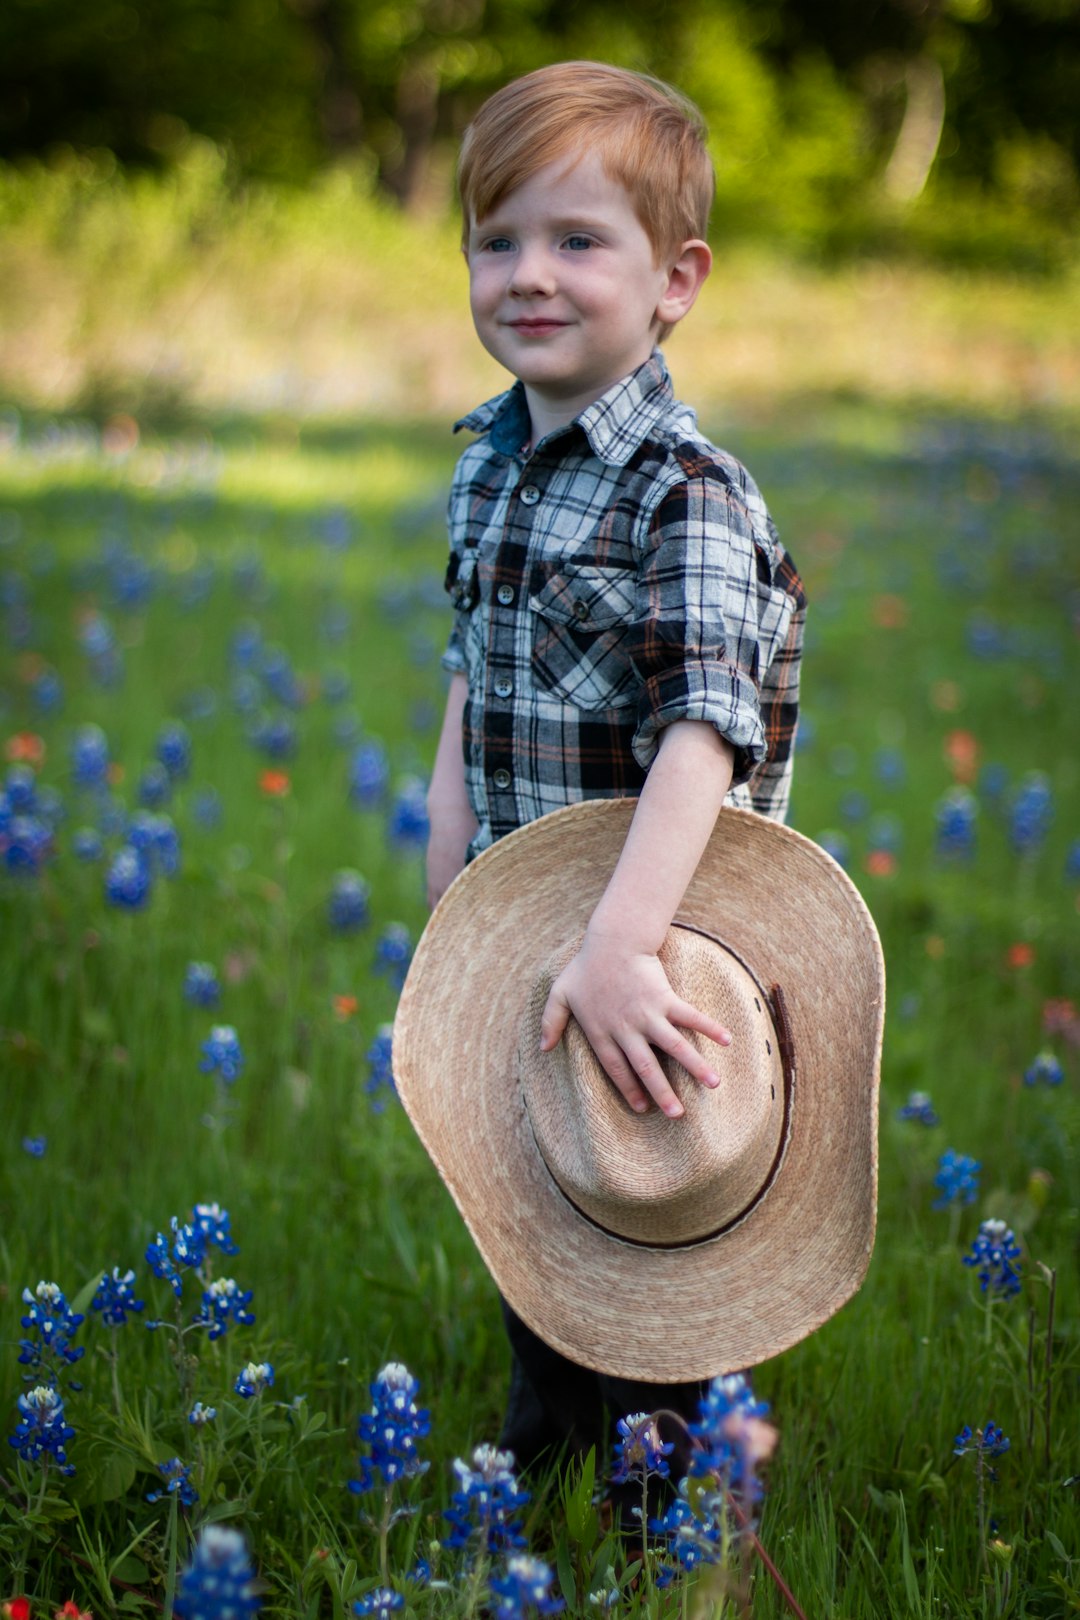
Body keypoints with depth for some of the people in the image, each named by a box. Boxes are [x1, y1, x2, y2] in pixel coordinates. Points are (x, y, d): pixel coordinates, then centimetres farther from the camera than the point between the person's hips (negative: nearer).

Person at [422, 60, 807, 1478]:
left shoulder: (687, 495, -22)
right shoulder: (489, 462, 3)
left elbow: (707, 732, -34)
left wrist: (617, 945, -43)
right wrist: (450, 803, 4)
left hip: (653, 922, -7)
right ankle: (541, 1454, 45)